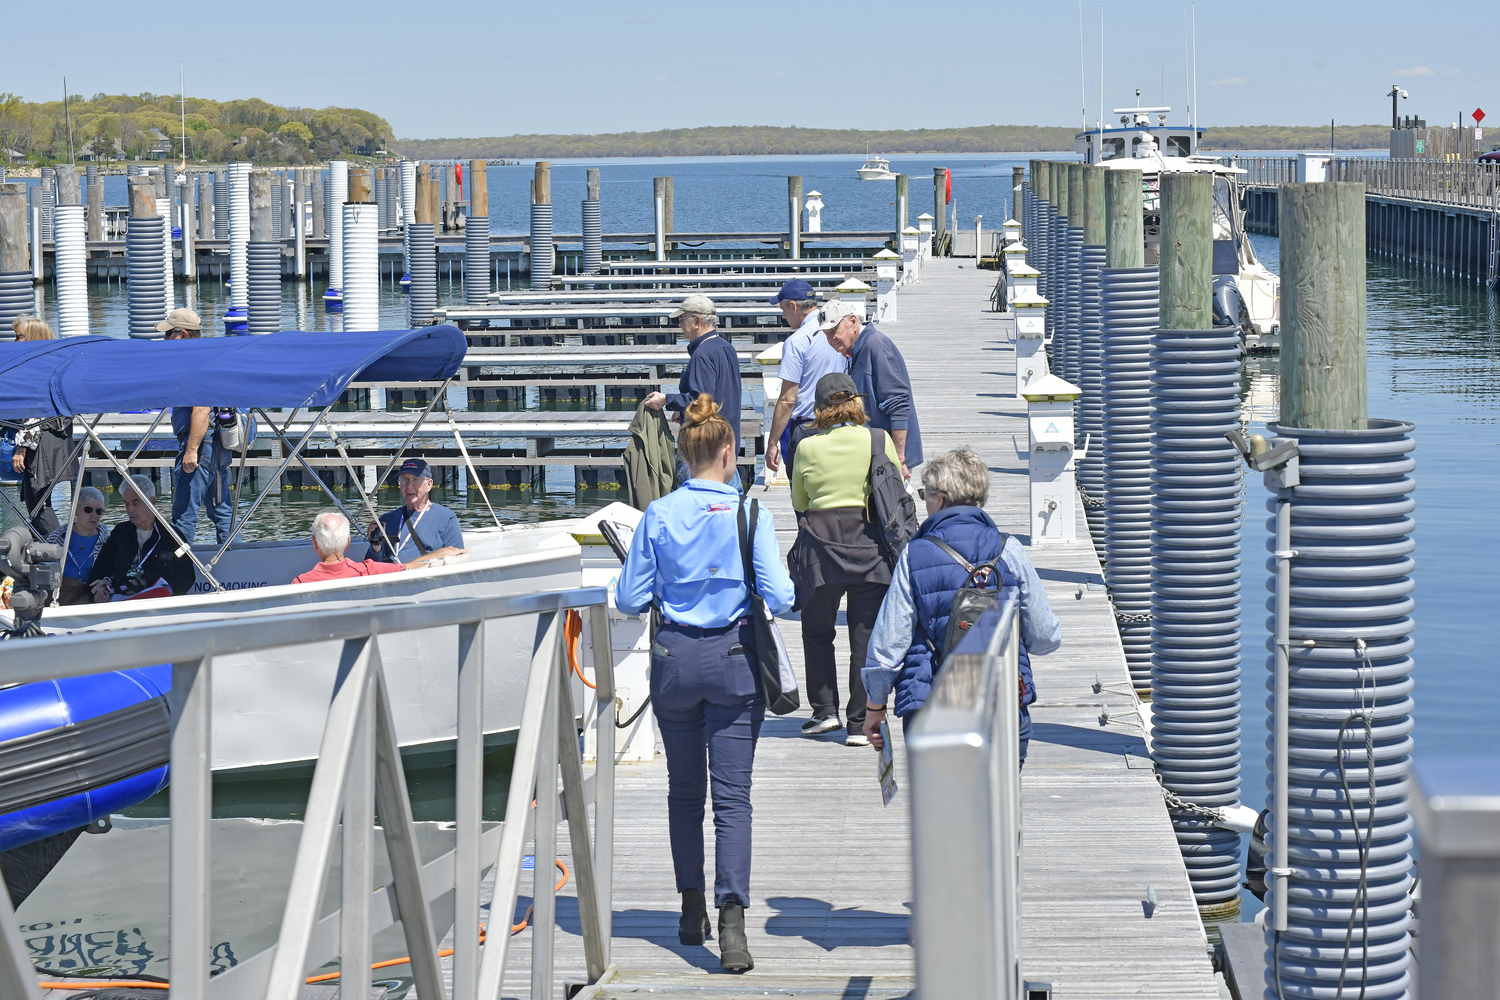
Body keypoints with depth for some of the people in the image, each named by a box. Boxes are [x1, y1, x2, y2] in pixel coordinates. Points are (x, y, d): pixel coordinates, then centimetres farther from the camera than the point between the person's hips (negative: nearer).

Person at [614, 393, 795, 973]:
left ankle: (691, 910, 25)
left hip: (675, 659, 2)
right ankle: (731, 919, -16)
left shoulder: (659, 516, -2)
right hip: (734, 659, -2)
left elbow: (629, 601, 0)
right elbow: (779, 597, -11)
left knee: (684, 790, 18)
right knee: (733, 795, -3)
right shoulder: (750, 513, -8)